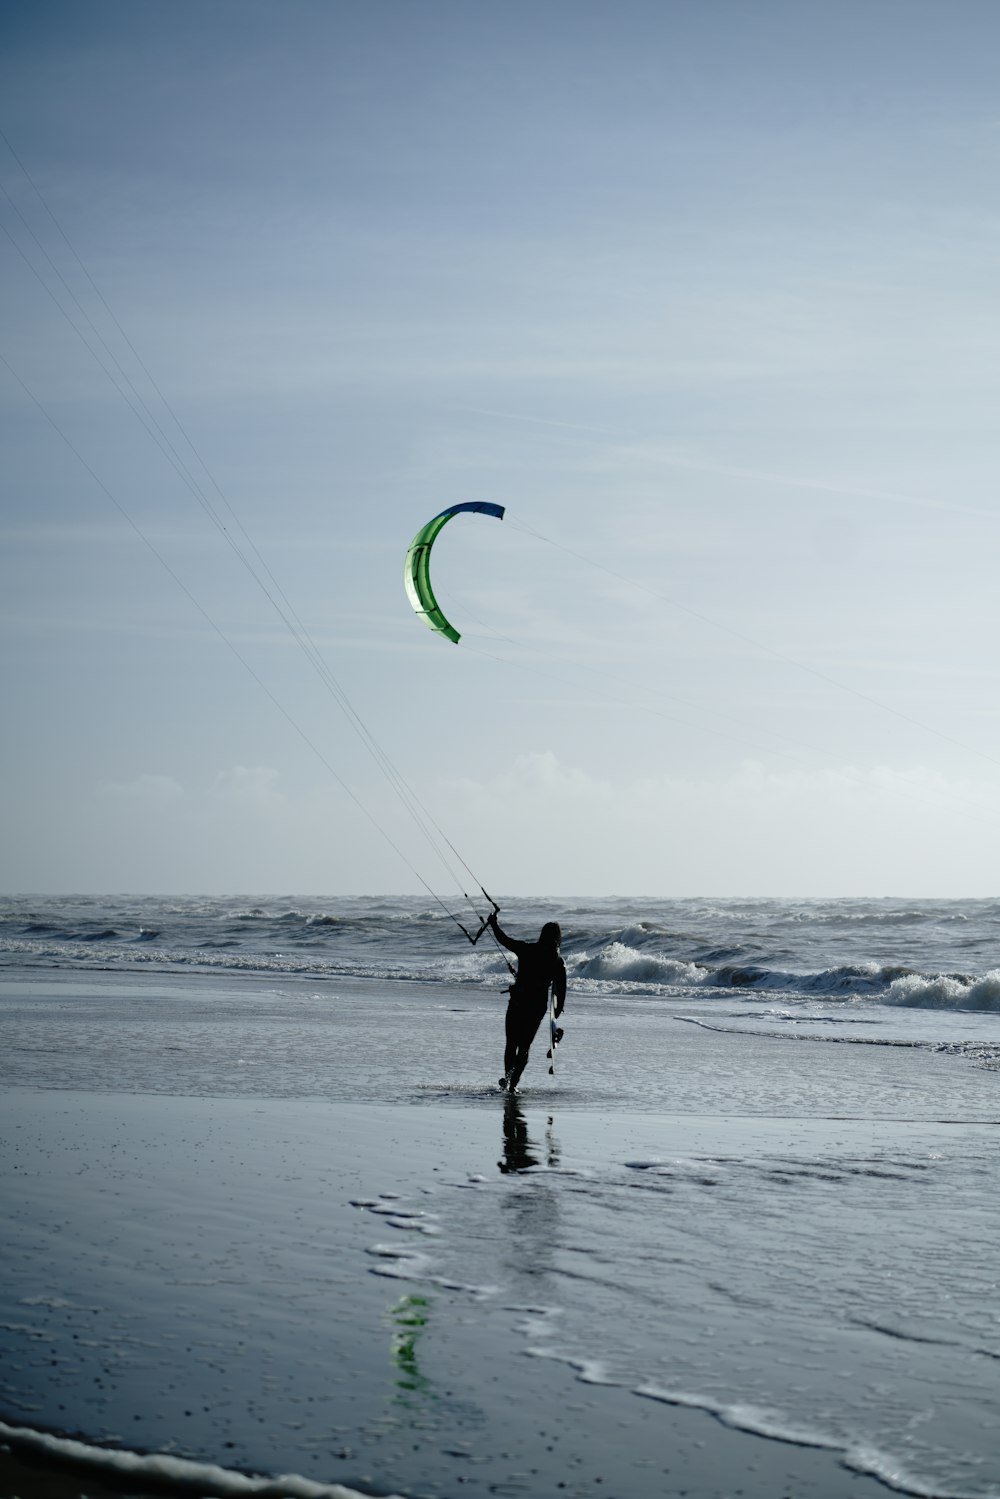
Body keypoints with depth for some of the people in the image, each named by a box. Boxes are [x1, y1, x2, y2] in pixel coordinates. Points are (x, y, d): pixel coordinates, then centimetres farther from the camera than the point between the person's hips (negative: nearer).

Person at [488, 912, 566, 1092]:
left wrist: (493, 923, 20)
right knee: (524, 1046, 9)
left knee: (511, 1043, 13)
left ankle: (508, 1076, -1)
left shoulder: (526, 950, -5)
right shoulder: (558, 962, -4)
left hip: (518, 1001, 0)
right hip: (538, 1007, 0)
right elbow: (561, 990, -3)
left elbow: (504, 940, 4)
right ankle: (513, 1083, 2)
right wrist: (557, 1012, 8)